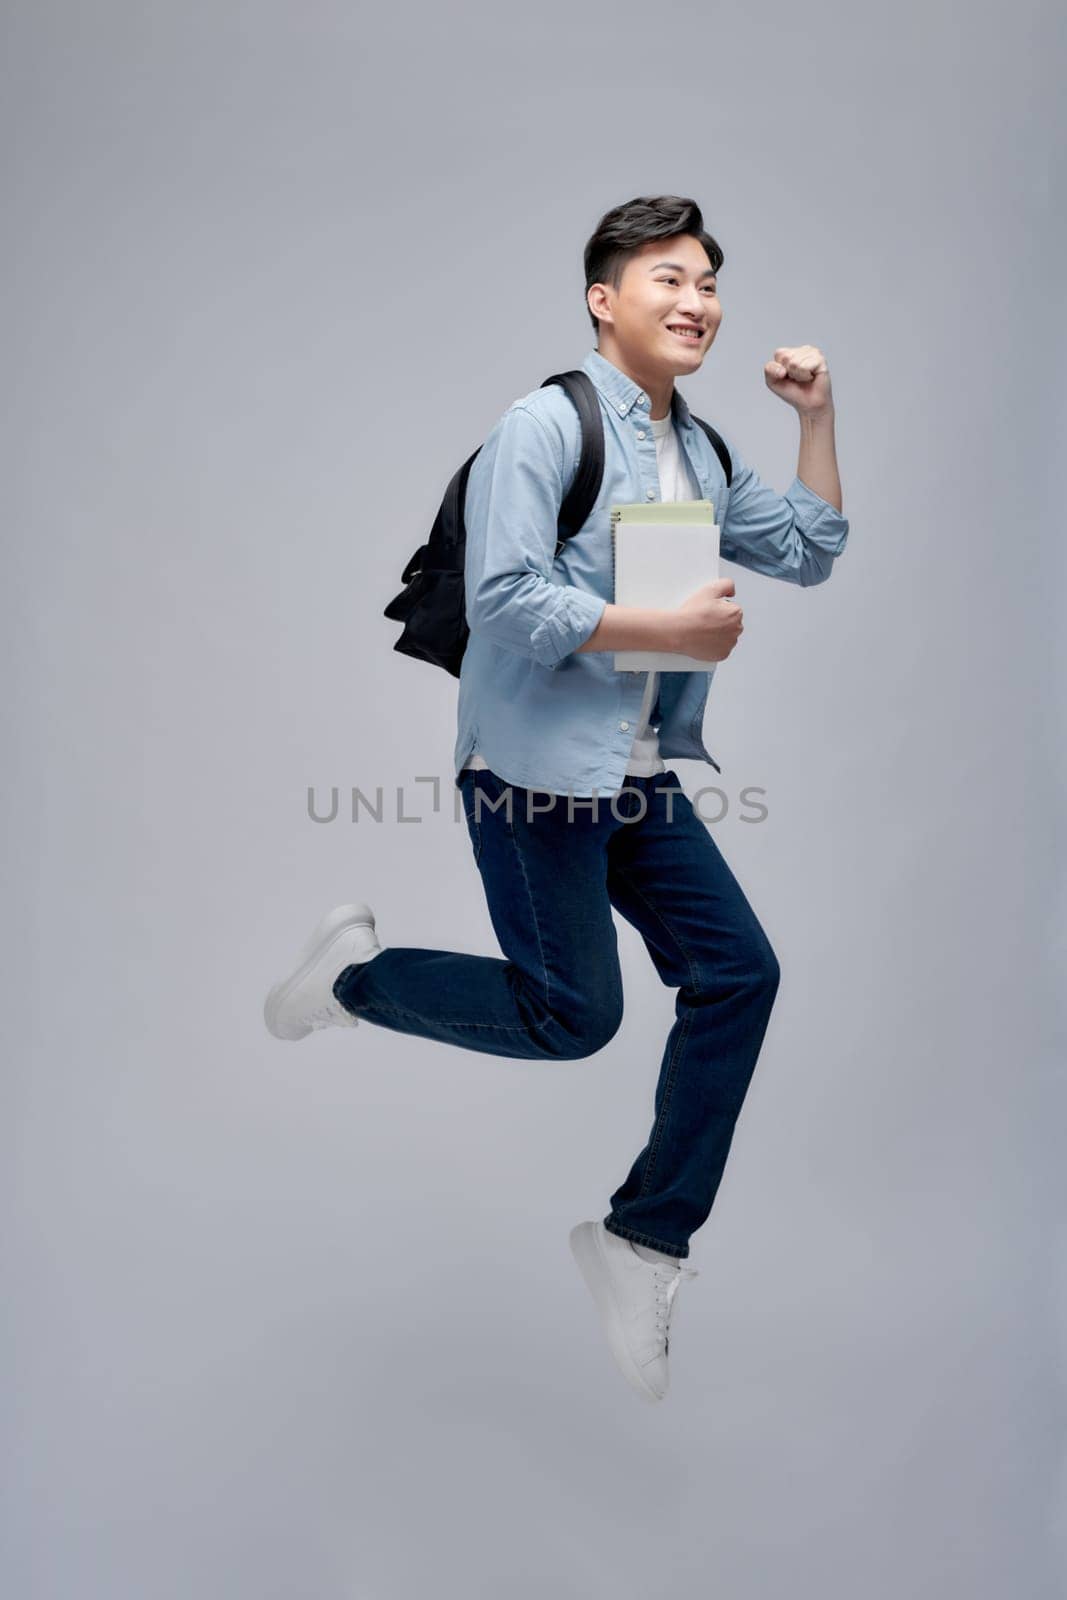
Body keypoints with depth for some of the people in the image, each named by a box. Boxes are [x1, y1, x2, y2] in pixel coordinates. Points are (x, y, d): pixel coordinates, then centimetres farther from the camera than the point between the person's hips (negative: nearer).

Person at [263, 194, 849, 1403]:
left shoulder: (703, 455, 15)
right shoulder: (545, 425, -11)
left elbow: (809, 553, 18)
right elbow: (506, 598, -21)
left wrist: (817, 416, 9)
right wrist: (668, 629, -20)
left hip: (640, 775, 8)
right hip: (536, 768, -8)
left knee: (737, 973, 0)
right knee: (572, 1016, -5)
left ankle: (645, 1238, 13)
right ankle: (357, 972, 20)